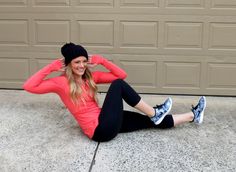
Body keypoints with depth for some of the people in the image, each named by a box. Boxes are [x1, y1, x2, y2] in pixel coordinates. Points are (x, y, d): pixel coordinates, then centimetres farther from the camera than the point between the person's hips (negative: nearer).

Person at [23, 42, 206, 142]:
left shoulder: (91, 76, 11)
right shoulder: (61, 82, -4)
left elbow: (122, 74, 10)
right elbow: (29, 86, -13)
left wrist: (102, 61, 1)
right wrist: (50, 68, -12)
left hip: (107, 121, 7)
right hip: (99, 129, -7)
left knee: (154, 121, 4)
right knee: (117, 85, -19)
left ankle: (193, 116, 19)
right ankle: (154, 113, -8)